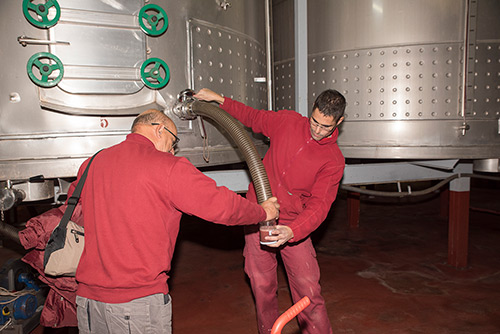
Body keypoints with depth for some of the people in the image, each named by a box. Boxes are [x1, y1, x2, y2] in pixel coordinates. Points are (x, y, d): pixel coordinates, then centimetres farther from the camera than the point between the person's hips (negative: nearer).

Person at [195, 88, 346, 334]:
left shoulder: (334, 161, -9)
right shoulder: (287, 121, -1)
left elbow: (319, 204, -16)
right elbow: (252, 117, 17)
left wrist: (292, 231, -32)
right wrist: (220, 100, 11)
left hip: (294, 226, -2)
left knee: (309, 290, -3)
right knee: (262, 286, 11)